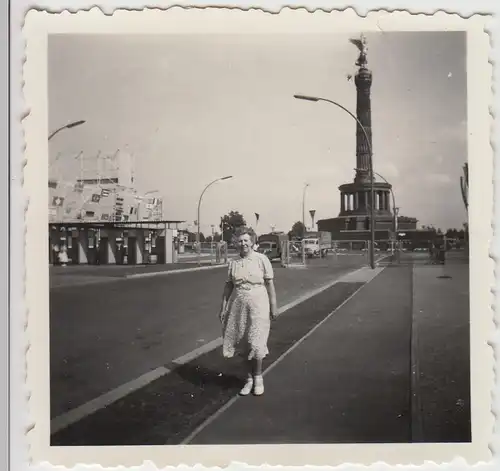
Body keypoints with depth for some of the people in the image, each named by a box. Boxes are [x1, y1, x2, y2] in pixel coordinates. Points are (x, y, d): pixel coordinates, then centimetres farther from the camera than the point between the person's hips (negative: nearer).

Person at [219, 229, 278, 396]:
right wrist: (223, 307, 6)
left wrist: (273, 307, -6)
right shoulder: (233, 262, 6)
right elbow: (228, 286, 9)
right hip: (238, 305, 4)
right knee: (243, 343, 8)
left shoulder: (261, 259, -5)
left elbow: (270, 284, -4)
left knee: (255, 343, -3)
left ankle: (258, 377, 17)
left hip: (258, 304, -3)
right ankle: (249, 378, 22)